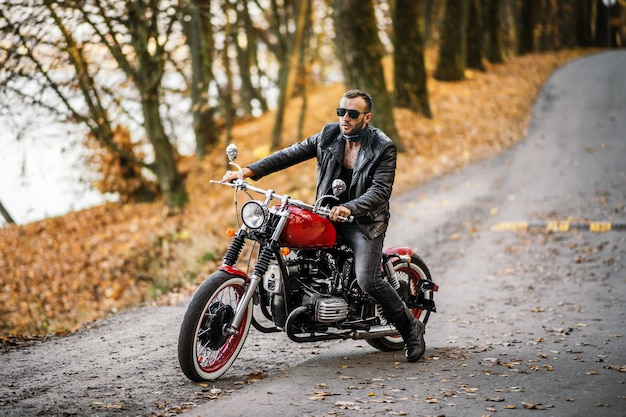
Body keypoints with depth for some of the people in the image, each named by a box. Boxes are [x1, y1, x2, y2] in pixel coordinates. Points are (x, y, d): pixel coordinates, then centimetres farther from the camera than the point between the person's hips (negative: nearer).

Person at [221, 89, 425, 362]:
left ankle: (412, 329, 0)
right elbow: (291, 154, 3)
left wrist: (349, 208, -37)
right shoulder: (328, 137, 3)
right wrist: (247, 172, -6)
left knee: (368, 281, -21)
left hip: (364, 220, -5)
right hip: (328, 215, 6)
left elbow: (380, 190, -20)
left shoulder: (383, 148, -10)